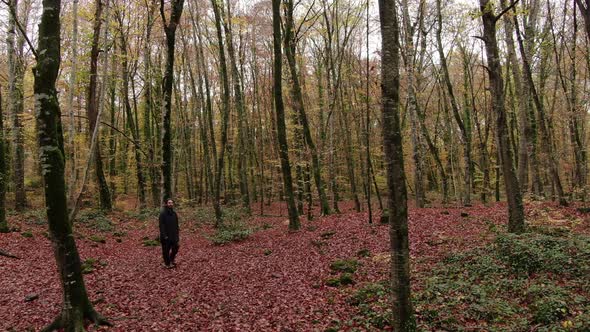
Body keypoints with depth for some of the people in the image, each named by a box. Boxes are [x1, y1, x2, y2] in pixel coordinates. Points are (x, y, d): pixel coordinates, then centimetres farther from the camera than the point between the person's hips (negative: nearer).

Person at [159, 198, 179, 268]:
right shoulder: (163, 213, -13)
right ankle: (167, 263, 22)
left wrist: (177, 234, 7)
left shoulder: (174, 213, 7)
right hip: (166, 236, -6)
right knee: (166, 250, 6)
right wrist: (164, 235, -20)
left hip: (173, 235, 6)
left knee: (175, 248, 10)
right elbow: (161, 225, -15)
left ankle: (171, 260, 34)